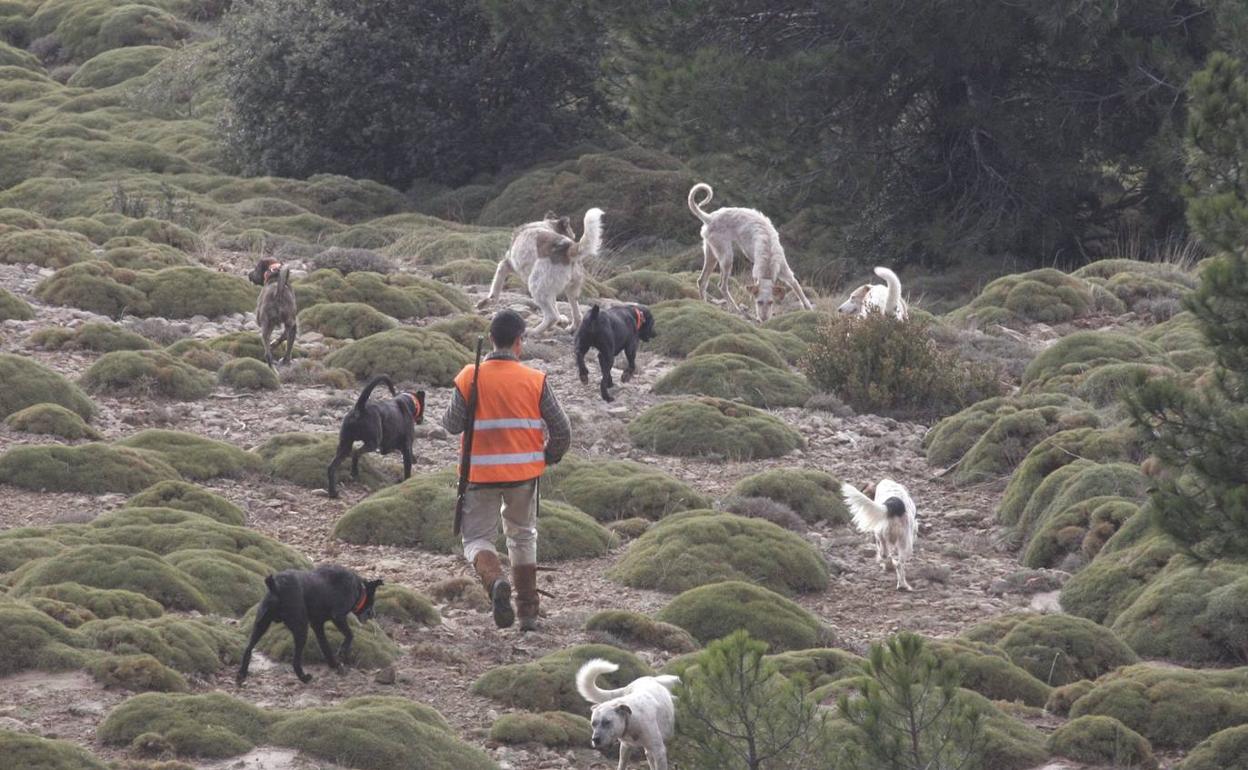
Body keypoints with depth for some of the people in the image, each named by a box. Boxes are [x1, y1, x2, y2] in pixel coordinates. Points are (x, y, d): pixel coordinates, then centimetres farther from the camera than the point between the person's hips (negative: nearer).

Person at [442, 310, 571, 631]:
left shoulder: (469, 378, -8)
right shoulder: (535, 381, -6)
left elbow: (453, 424, -6)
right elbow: (561, 430, -4)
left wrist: (447, 415, 16)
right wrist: (549, 457, 15)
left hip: (481, 473, -1)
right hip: (524, 472, 1)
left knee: (478, 538, 9)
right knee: (523, 536, 21)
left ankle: (495, 580, -24)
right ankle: (527, 613, 21)